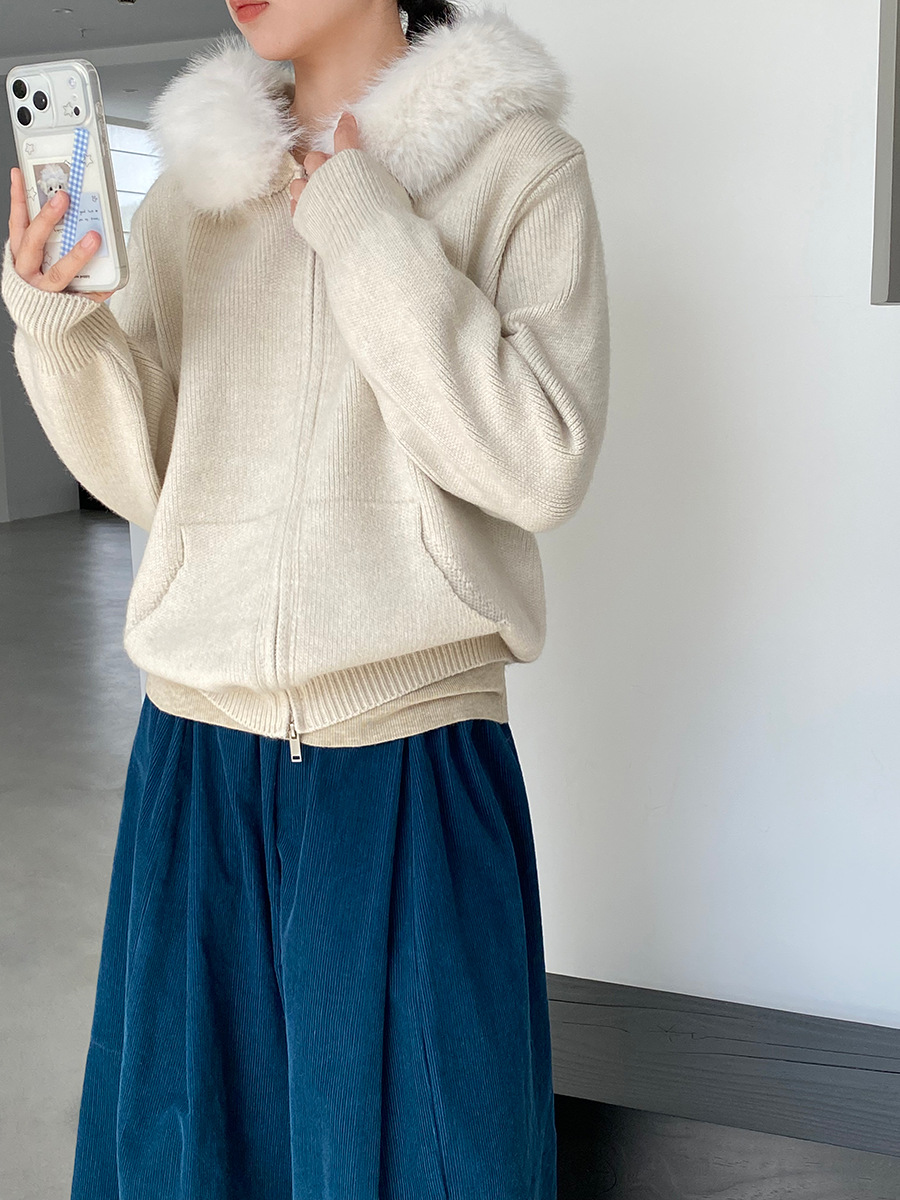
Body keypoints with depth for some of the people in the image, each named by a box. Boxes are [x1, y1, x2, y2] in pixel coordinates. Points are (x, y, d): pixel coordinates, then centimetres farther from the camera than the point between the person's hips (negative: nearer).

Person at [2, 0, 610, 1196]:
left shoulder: (518, 163, -3)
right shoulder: (193, 185, 8)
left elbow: (544, 464, -14)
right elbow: (143, 471, 9)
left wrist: (366, 233, -14)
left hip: (413, 759, -3)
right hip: (197, 752, 4)